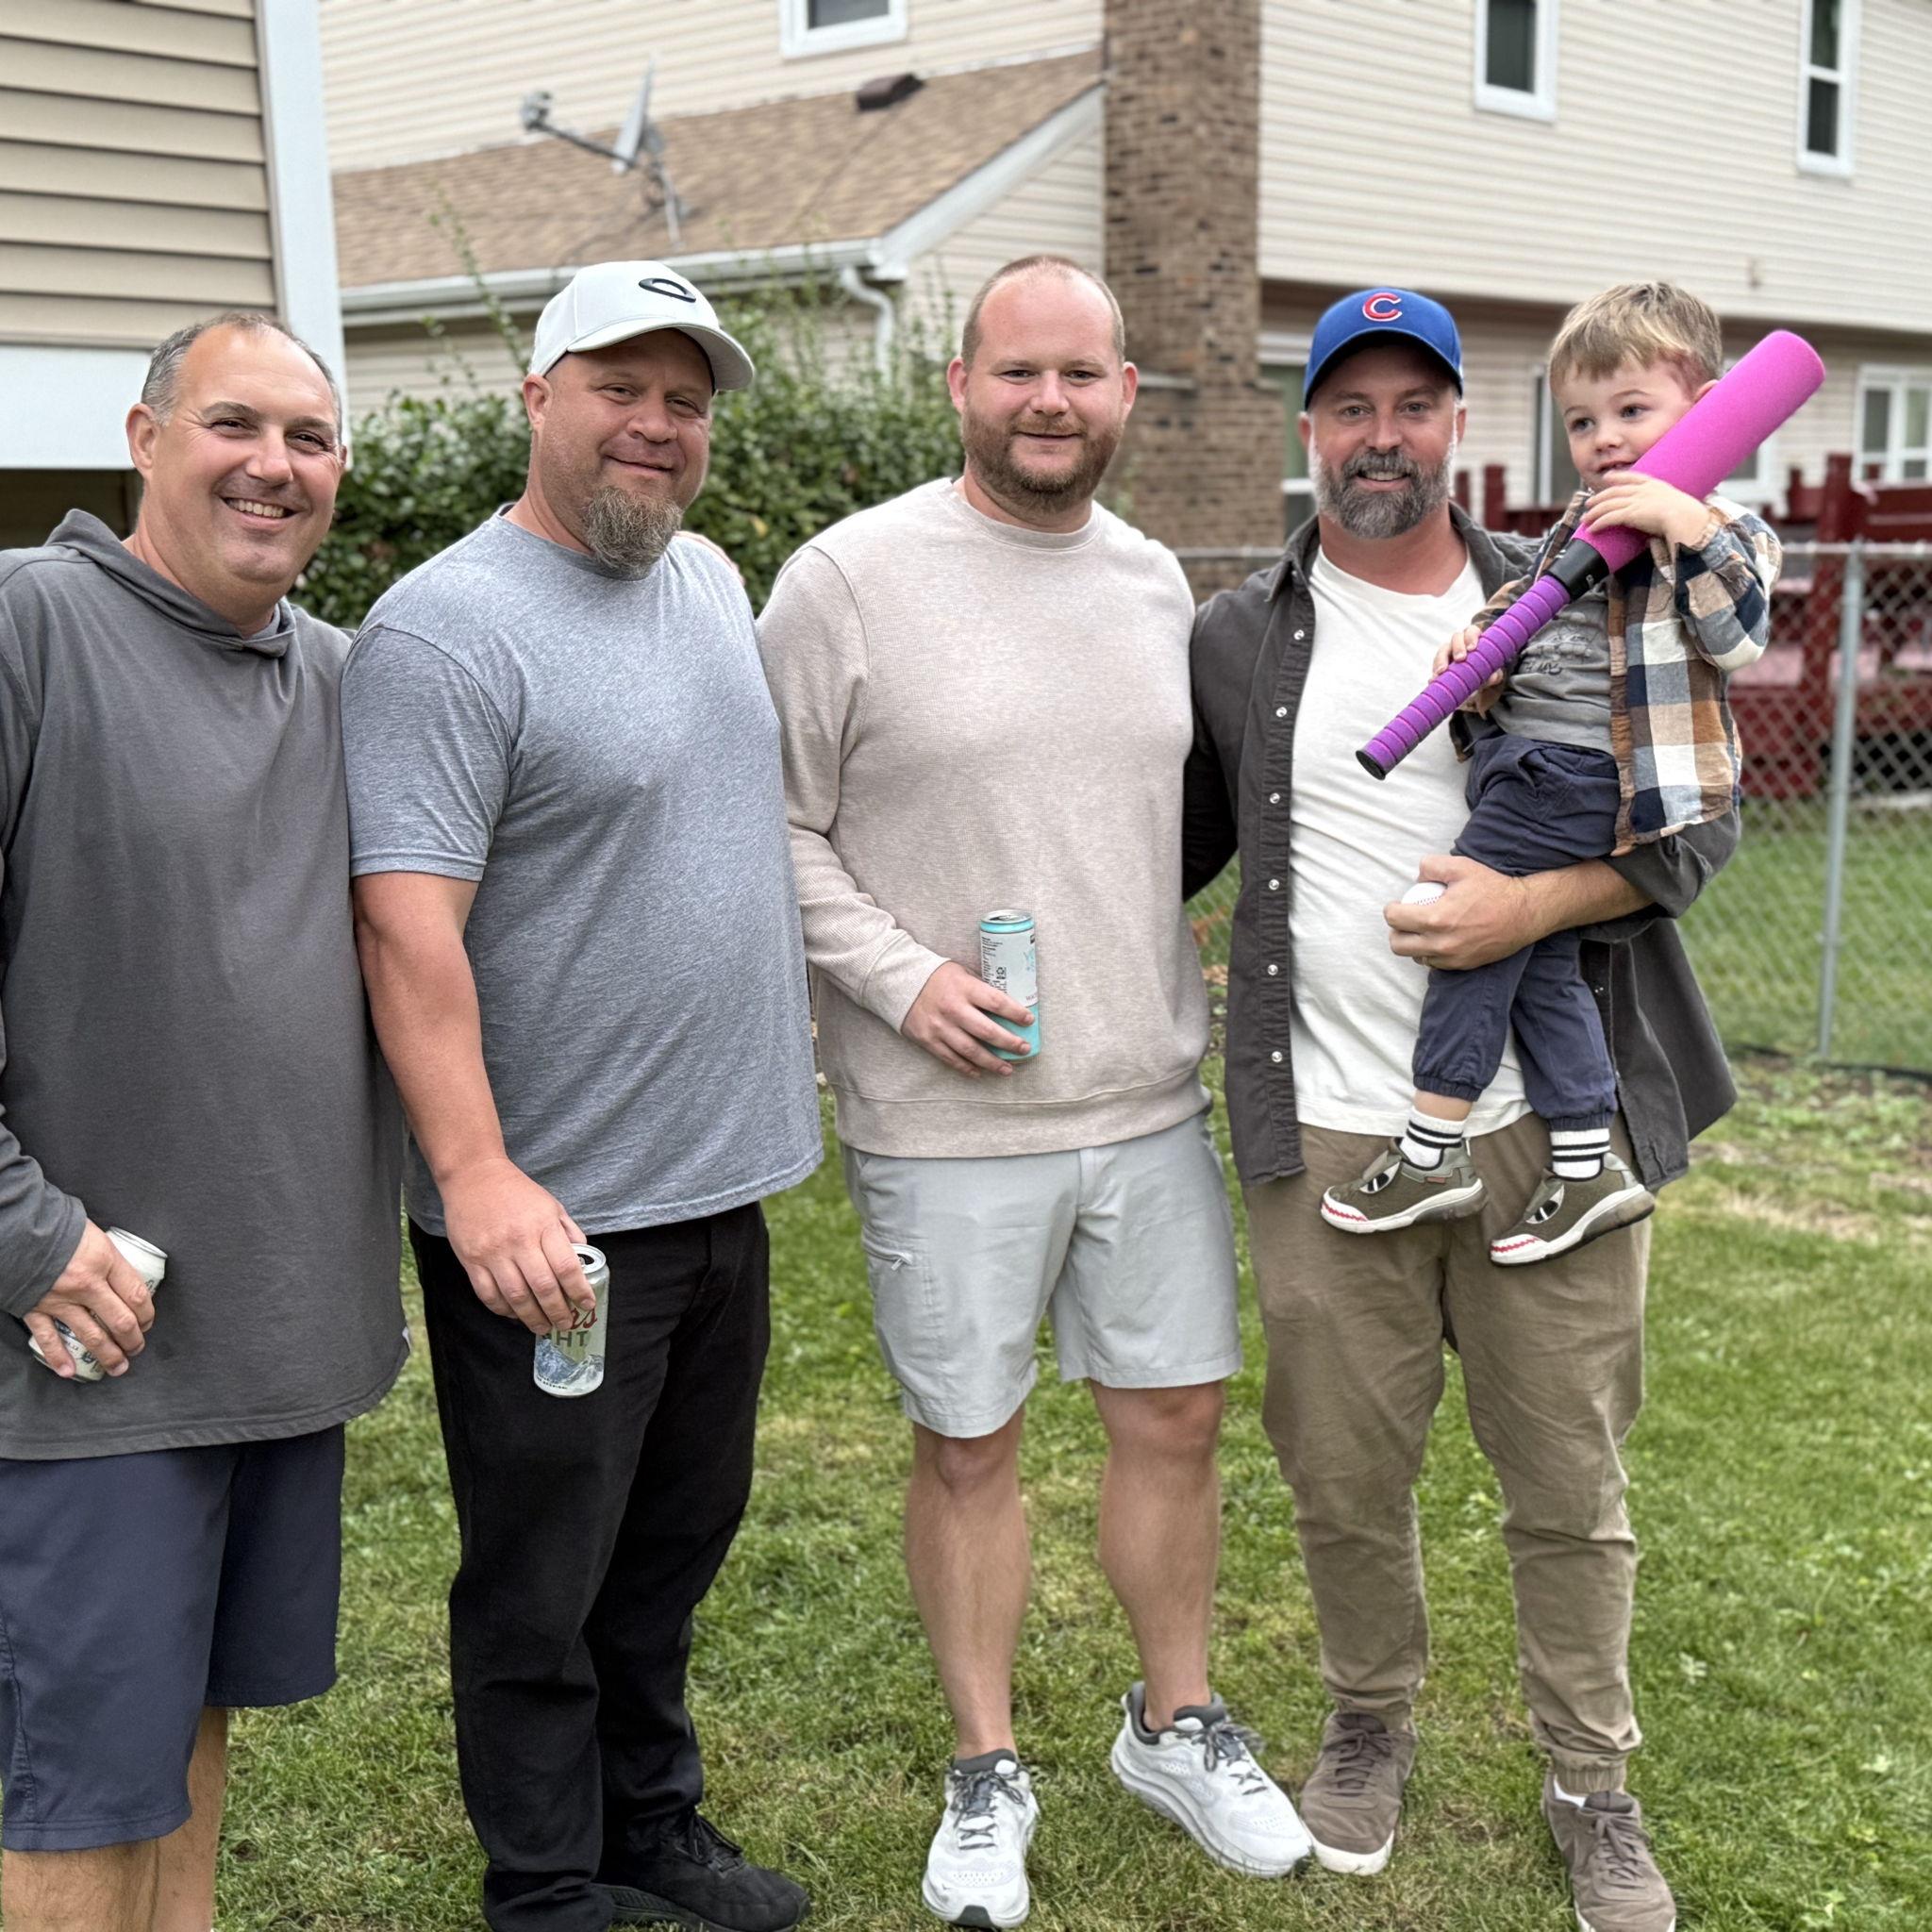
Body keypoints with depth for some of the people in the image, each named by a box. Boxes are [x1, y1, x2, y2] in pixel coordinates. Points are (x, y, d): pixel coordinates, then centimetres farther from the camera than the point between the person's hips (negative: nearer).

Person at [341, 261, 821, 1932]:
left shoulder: (713, 584, 10)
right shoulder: (448, 628, -15)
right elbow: (407, 926, -22)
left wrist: (792, 1061, 19)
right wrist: (478, 1178, -28)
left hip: (722, 1178, 8)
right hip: (552, 1217, -7)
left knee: (676, 1547, 21)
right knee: (543, 1588, 9)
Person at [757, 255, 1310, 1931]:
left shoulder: (1157, 582, 8)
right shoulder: (852, 579, -8)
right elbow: (774, 825, -6)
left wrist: (1185, 989, 12)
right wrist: (899, 974, -16)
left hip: (1151, 1100, 5)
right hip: (946, 1121, -4)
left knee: (1176, 1417, 12)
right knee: (967, 1447, 9)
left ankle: (1178, 1724, 35)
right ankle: (987, 1772, 29)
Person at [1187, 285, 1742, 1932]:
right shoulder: (1240, 638, 7)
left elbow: (1702, 817, 2)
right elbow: (1174, 844, 14)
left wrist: (1534, 905, -13)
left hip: (1551, 1126, 0)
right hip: (1329, 1137, 1)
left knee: (1570, 1481, 9)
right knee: (1346, 1476, 11)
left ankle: (1594, 1785, 28)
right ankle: (1373, 1724, 36)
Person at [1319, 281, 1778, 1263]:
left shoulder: (1722, 532, -2)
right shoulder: (1577, 524, 20)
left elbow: (1736, 635, -16)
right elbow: (1524, 609, 28)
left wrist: (1689, 527, -24)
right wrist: (1482, 643, 6)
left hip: (1582, 774, -8)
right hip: (1527, 758, 8)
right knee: (1539, 961, 7)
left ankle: (1432, 1149, 0)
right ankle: (1587, 1168, 14)